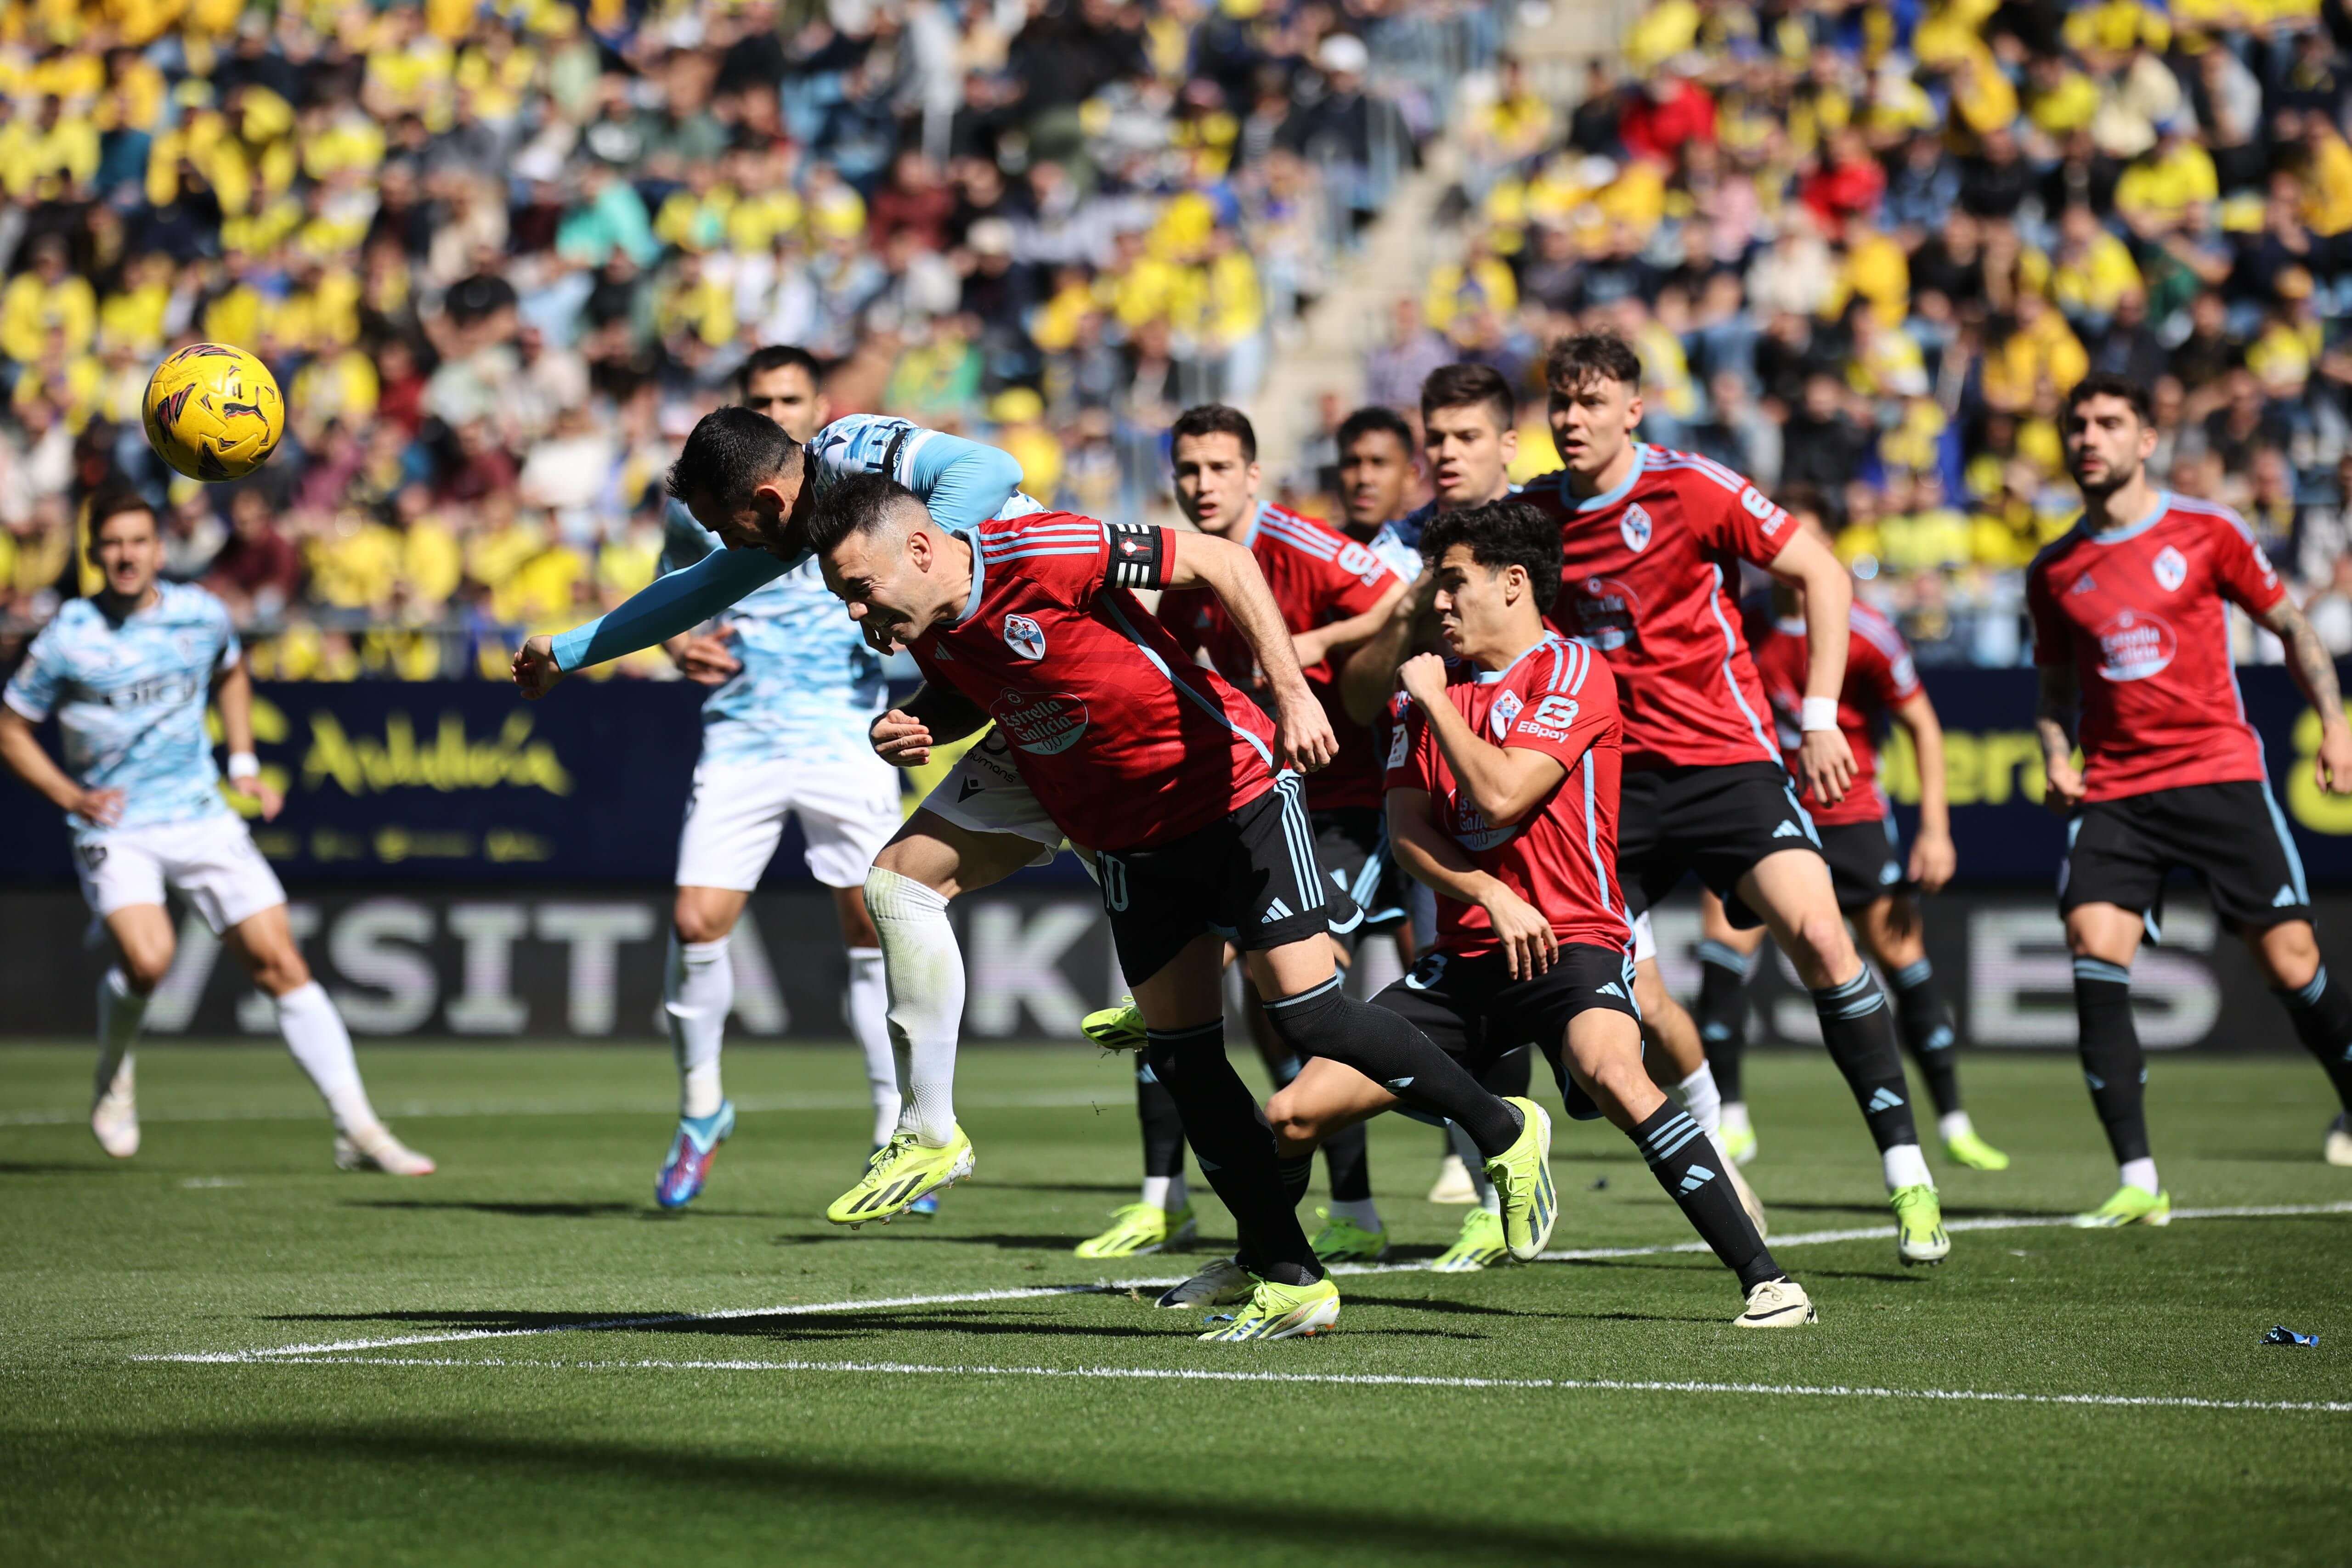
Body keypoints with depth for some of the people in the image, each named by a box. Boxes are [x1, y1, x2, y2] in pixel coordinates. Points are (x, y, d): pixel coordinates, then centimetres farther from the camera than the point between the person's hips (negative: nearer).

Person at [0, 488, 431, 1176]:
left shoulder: (202, 615, 1)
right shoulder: (68, 638, -8)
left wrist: (243, 764, 13)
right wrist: (71, 796, -10)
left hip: (202, 817, 3)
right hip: (115, 830, -3)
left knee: (280, 962, -6)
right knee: (148, 960, -27)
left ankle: (357, 1129, -5)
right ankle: (113, 1076, 6)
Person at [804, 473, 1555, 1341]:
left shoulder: (1039, 554, -25)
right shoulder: (930, 632, -2)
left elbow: (1220, 561, -19)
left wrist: (1291, 690, -26)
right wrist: (908, 727, -2)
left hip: (1235, 792, -7)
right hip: (1128, 841, 7)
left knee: (1306, 1013, -14)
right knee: (1181, 1057, 1)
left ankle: (1505, 1132, 7)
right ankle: (1287, 1277, 10)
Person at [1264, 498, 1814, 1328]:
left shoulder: (1572, 670, -5)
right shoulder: (1431, 687, 14)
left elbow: (1500, 797, -17)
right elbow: (1407, 830, 5)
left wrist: (1435, 700, -5)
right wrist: (1490, 895, -12)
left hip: (1570, 945, -6)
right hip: (1465, 952, 6)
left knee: (1613, 1074, -37)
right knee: (1293, 1113, 0)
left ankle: (1765, 1280, -35)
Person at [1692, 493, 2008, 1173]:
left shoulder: (1866, 633, -12)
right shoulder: (1741, 624, -4)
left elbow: (1923, 726, -4)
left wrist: (1935, 830, -9)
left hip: (1851, 815, -2)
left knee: (1900, 953, -4)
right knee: (1723, 941, -14)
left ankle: (1953, 1122, 8)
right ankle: (1731, 1120, -4)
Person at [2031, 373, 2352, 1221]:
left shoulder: (2206, 531, 3)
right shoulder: (2054, 571, 10)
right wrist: (2056, 760, 2)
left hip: (2219, 772, -2)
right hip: (2113, 793, 2)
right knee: (2094, 949, -17)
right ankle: (2138, 1182, -16)